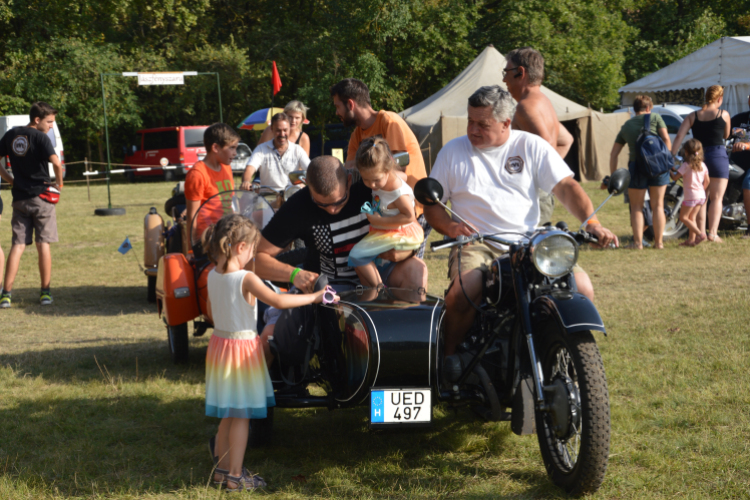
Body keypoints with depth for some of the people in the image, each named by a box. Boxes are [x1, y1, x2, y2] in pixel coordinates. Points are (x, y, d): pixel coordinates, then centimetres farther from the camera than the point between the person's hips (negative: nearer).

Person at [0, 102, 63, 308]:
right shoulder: (40, 137, -11)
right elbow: (56, 163, -24)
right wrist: (59, 183, -9)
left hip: (19, 197, 4)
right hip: (41, 196, -4)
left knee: (17, 245, 4)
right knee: (43, 244, 4)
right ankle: (45, 292, 7)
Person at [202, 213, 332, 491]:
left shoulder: (213, 276, 1)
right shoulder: (246, 279, -21)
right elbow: (279, 301, -22)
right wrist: (313, 297, -14)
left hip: (219, 342, 7)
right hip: (242, 346, -7)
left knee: (228, 415, 18)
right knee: (241, 417, 1)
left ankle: (222, 468, 25)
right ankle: (234, 476, 5)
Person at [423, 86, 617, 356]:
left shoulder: (531, 146, 10)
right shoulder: (452, 151, 11)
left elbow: (566, 187, 4)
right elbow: (431, 203, 13)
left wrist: (592, 223, -13)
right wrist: (449, 227, -9)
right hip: (476, 244, -1)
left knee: (581, 287, -21)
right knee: (461, 294, -34)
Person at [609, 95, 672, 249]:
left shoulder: (626, 126, 17)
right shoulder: (655, 118, 9)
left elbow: (613, 154, 15)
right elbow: (666, 140, -2)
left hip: (637, 165, 1)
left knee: (636, 207, 9)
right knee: (658, 205, 9)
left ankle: (638, 242, 3)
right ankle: (659, 242, 11)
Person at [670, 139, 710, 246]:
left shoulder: (686, 165, -12)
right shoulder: (702, 165, 8)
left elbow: (675, 177, -12)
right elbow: (707, 181, 13)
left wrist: (671, 172, 8)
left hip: (691, 196, -7)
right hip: (701, 195, 7)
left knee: (683, 217, -1)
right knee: (692, 217, 12)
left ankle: (699, 234, -12)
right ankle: (691, 239, 8)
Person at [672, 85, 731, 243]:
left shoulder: (693, 116, 5)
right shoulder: (723, 115, -1)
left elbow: (679, 136, -5)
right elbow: (726, 135, 13)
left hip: (698, 157, 3)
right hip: (717, 156, -3)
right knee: (717, 198, -2)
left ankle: (701, 232, 9)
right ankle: (713, 233, -13)